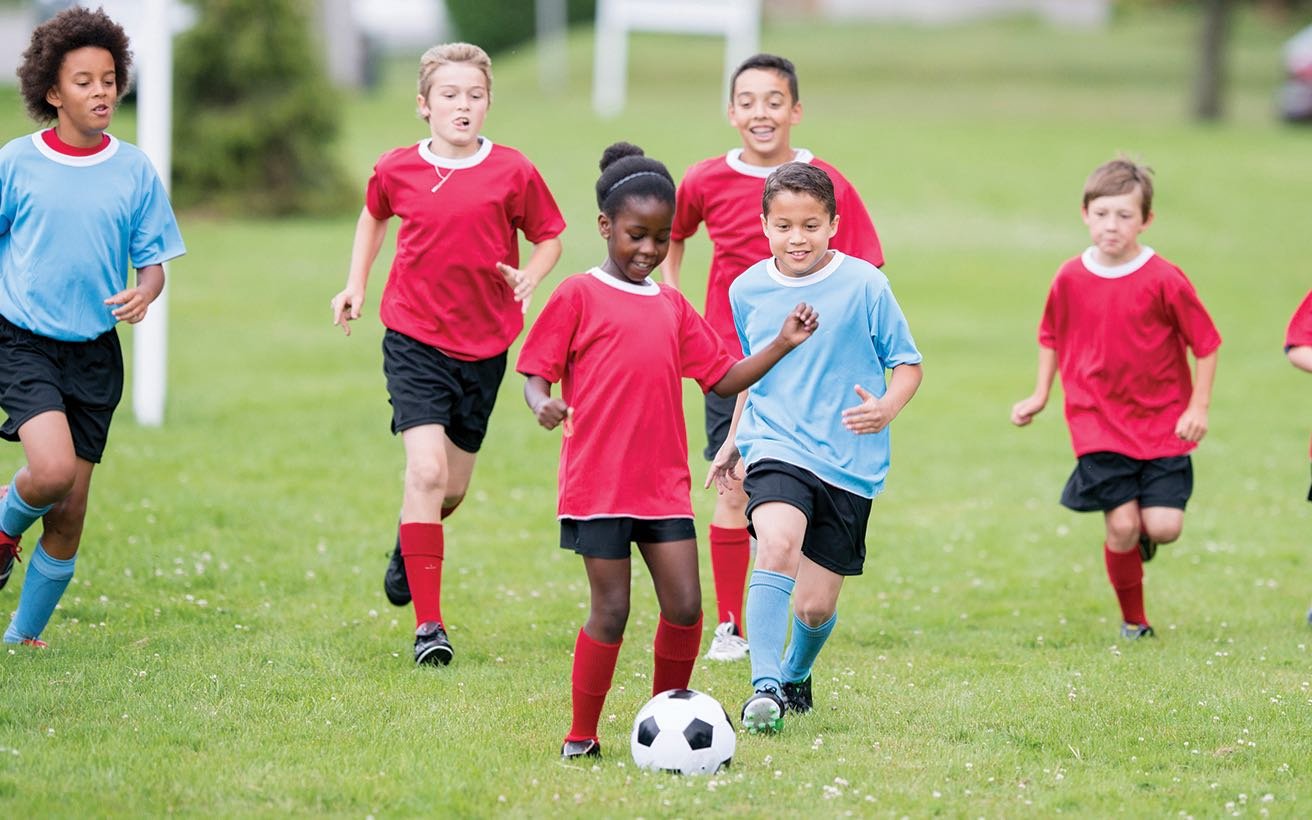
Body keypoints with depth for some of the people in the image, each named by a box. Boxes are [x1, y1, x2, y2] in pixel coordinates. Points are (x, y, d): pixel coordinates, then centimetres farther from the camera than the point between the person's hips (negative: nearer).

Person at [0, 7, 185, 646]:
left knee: (69, 513, 4)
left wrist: (142, 294, -16)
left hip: (94, 351, 3)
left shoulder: (135, 171, 2)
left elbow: (154, 260, 6)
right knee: (52, 469, -26)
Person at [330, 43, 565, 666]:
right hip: (415, 340, -2)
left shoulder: (513, 173, -6)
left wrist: (529, 277, -13)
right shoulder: (397, 171, -3)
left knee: (453, 485, 13)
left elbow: (548, 236, 7)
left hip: (484, 345, 2)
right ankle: (428, 624, -14)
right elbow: (374, 217, 20)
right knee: (426, 471, -17)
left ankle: (409, 545, 49)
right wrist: (355, 285, 14)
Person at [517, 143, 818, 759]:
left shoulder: (673, 308, 15)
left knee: (685, 605, -2)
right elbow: (537, 372, -2)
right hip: (598, 483, -5)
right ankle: (580, 739, 9)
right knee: (611, 611, -4)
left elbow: (723, 377, 16)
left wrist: (782, 345, 5)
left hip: (664, 484, 5)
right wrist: (542, 404, -24)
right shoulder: (579, 296, -1)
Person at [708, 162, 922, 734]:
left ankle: (797, 675, 37)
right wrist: (732, 443, 22)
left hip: (850, 464, -1)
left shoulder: (864, 285, -6)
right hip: (777, 450, 1)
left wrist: (887, 408, -20)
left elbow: (908, 363, 0)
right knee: (778, 544, -30)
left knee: (815, 605, 4)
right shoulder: (747, 290, 5)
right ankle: (764, 688, -30)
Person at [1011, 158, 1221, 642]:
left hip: (1163, 423, -1)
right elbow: (1052, 337, 16)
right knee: (1121, 525, -8)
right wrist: (1040, 395, 11)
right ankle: (1133, 621, 13)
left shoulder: (1163, 280, -11)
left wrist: (1199, 406, -7)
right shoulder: (1071, 278, -2)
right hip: (1099, 424, 1)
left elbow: (1205, 343, -3)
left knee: (1164, 526, -10)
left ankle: (1143, 535, 29)